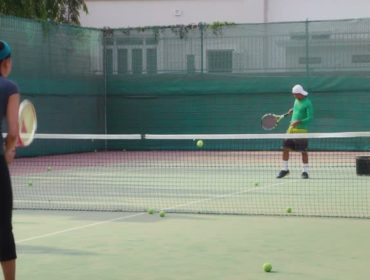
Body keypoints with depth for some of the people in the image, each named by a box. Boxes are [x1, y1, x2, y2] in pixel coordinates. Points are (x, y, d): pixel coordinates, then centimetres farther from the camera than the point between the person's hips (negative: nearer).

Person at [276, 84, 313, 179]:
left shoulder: (307, 103, -13)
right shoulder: (297, 101, 10)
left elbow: (310, 118, -19)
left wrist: (298, 122, -30)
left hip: (301, 130, -7)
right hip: (291, 129, 7)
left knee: (303, 151, -2)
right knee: (285, 148, 4)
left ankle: (305, 171, 9)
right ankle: (285, 169, 16)